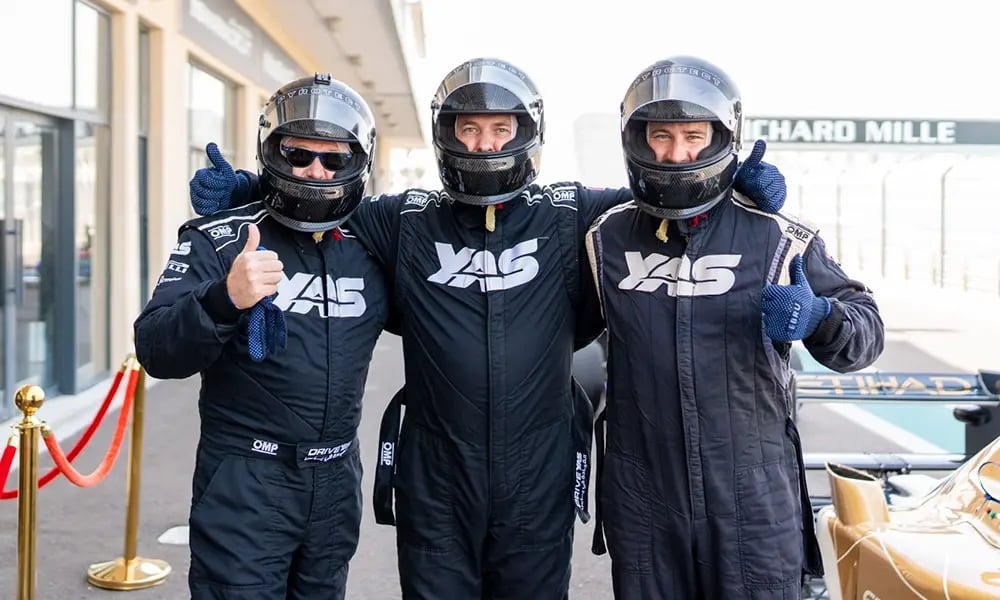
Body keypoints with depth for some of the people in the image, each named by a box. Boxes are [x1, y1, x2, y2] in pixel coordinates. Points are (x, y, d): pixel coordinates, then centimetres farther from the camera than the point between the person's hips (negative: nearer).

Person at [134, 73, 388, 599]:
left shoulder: (370, 251, 4)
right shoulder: (219, 240, -8)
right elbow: (157, 353, -18)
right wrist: (223, 299, -36)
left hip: (336, 481, 5)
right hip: (244, 482, -4)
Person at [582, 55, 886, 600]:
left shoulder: (777, 238, -4)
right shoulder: (607, 237, 3)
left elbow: (866, 330, 0)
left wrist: (819, 317, -21)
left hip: (753, 499, -2)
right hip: (640, 499, 2)